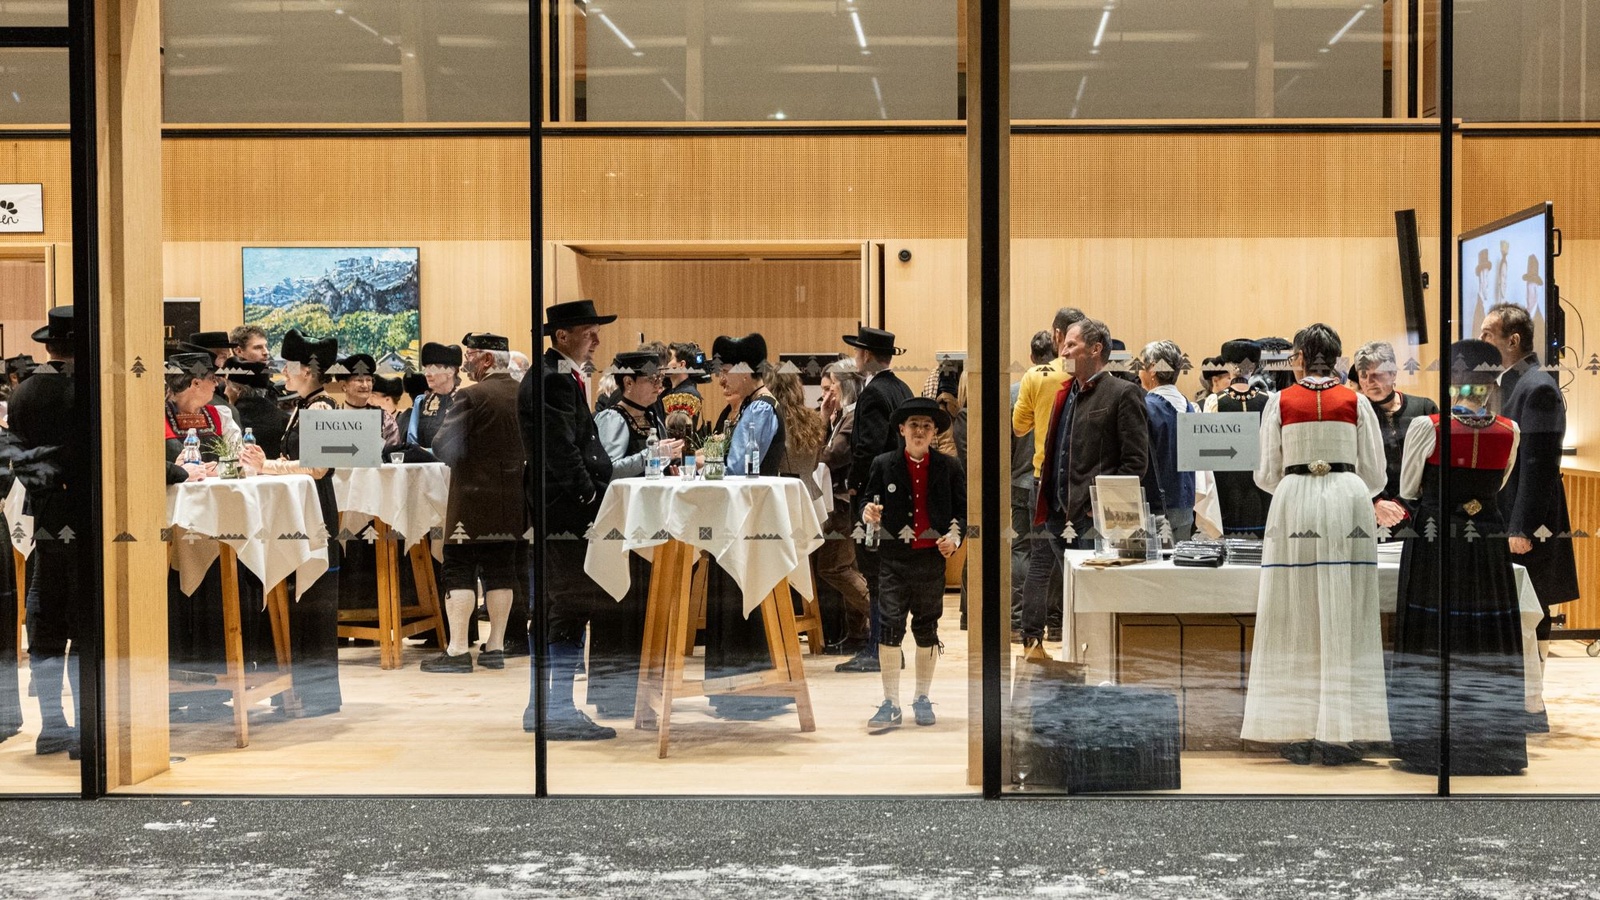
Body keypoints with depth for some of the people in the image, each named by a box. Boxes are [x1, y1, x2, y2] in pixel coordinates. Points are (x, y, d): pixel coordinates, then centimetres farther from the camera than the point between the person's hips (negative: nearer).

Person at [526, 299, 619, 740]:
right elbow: (563, 453, -20)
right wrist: (592, 501, -17)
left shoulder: (562, 377, 19)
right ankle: (559, 710, -7)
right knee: (573, 608, -9)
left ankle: (540, 707, 21)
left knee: (553, 609, 14)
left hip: (555, 516, 11)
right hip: (565, 513, -11)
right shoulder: (554, 381, -15)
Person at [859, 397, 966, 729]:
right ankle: (890, 704, -1)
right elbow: (869, 502, 9)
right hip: (893, 558, -1)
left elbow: (963, 509, 7)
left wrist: (955, 536, -10)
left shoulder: (949, 467, 6)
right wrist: (867, 513, -13)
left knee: (927, 630, 10)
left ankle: (922, 699, 22)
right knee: (889, 628, -7)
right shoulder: (883, 465, 4)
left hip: (932, 558, 1)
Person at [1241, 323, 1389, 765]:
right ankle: (1338, 733, 1)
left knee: (1296, 621, 4)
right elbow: (1374, 474, 8)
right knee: (1344, 621, 3)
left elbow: (1266, 474, 5)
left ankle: (1297, 733, 4)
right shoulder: (1356, 402, 6)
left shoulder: (1280, 402, 4)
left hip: (1294, 503, -1)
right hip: (1349, 504, 1)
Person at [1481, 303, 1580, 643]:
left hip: (1526, 529, -9)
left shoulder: (1538, 388, -14)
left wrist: (1522, 529, -21)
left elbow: (1537, 465, -19)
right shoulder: (1505, 383, 15)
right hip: (1501, 523, 9)